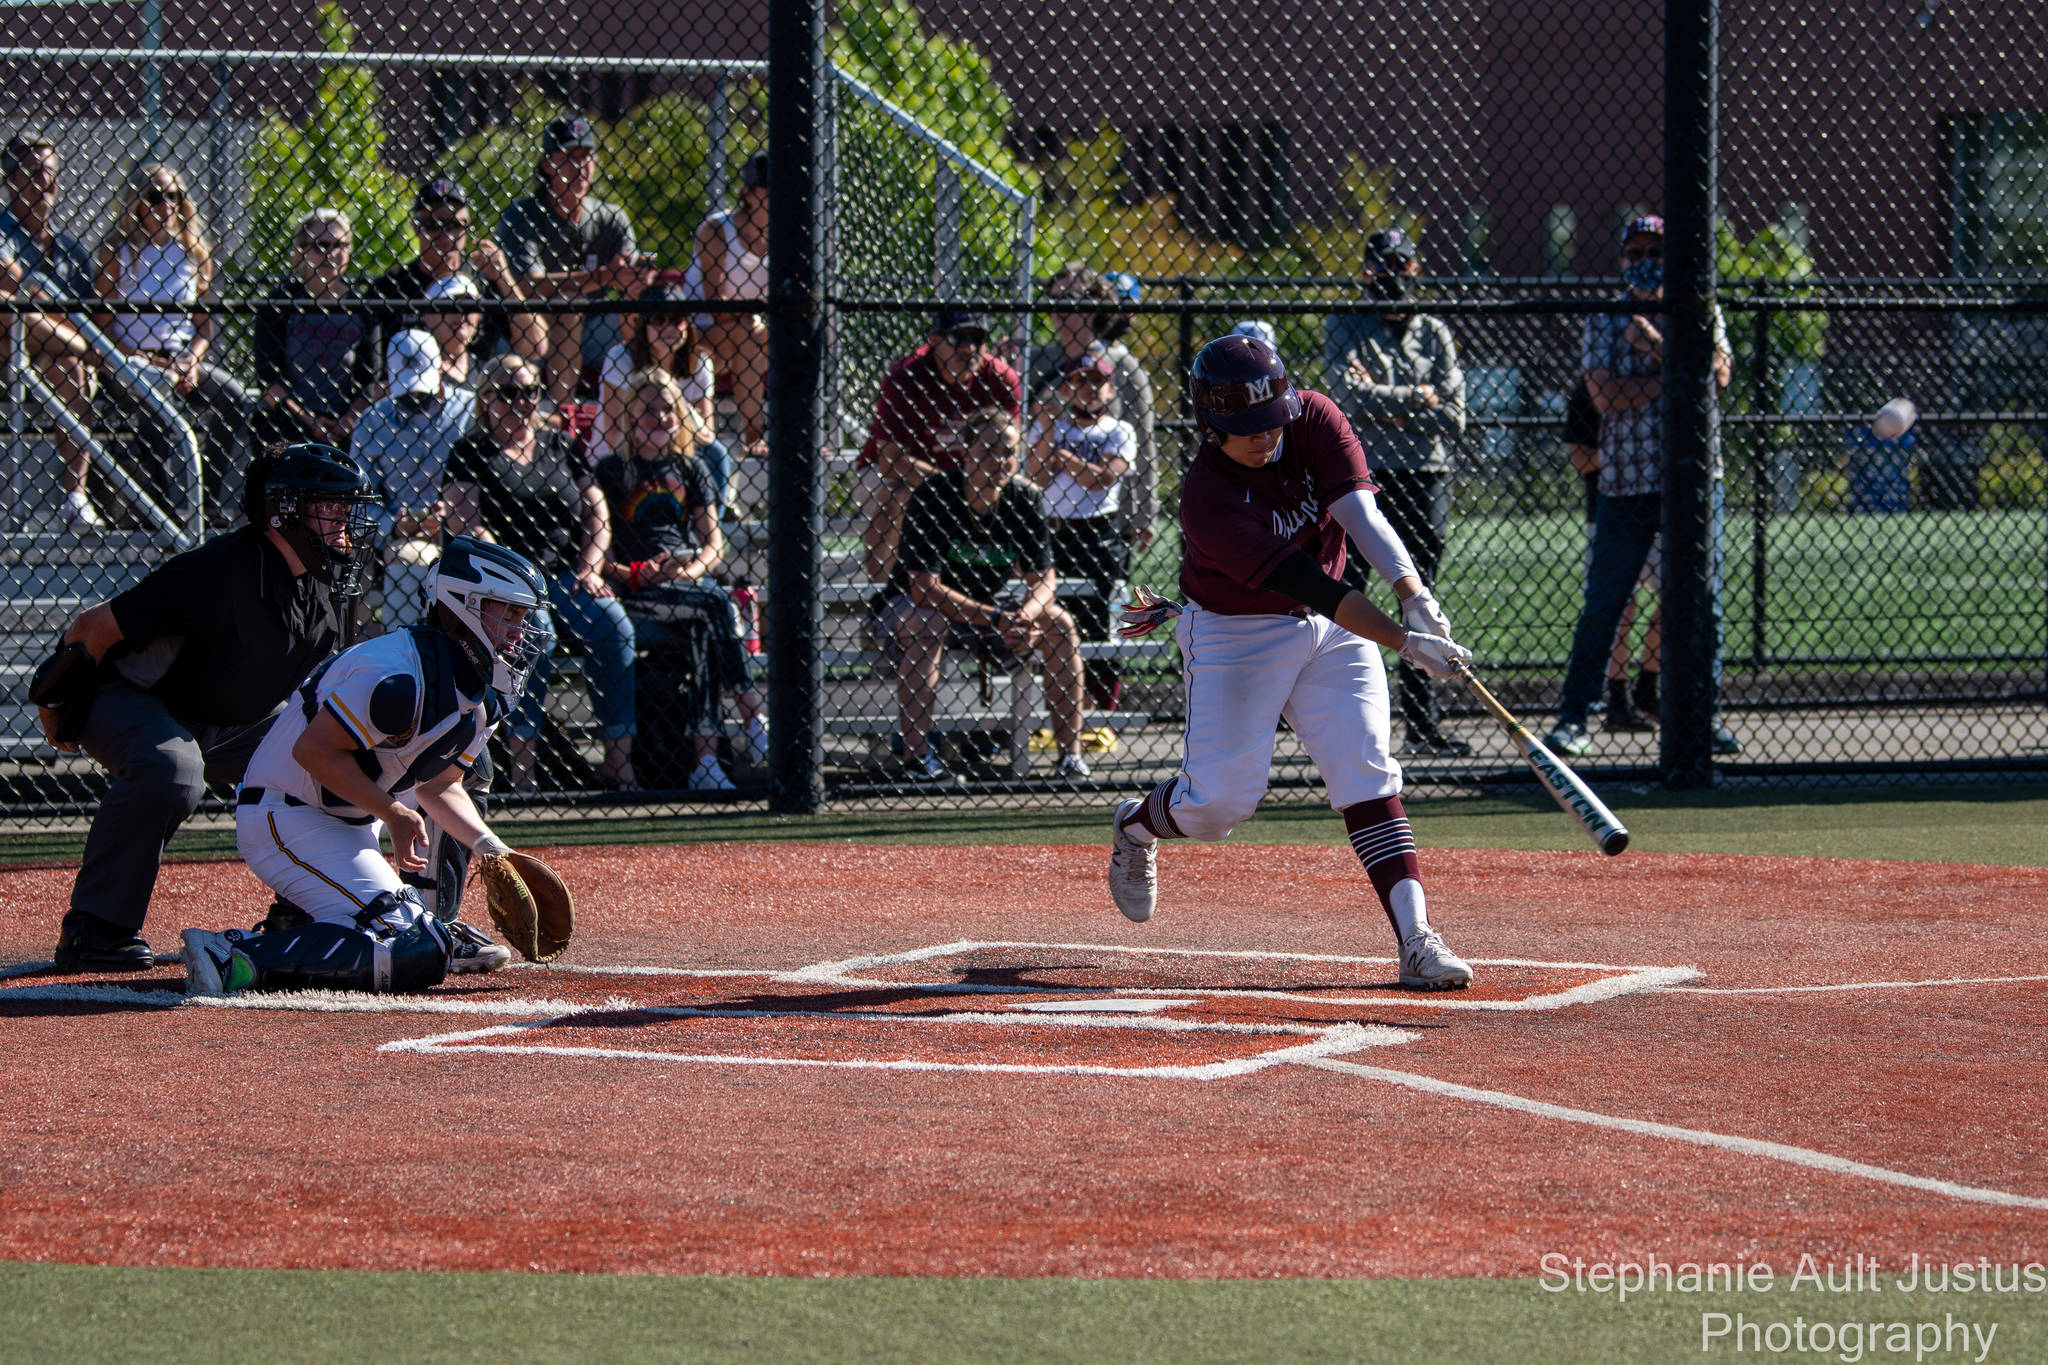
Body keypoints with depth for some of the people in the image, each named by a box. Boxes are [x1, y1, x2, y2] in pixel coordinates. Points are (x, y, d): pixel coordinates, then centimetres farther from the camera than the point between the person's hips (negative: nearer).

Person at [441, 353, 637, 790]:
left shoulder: (560, 445, 19)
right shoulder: (471, 453, 6)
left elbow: (597, 513, 17)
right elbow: (463, 522, -6)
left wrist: (589, 571, 0)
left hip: (566, 573, 4)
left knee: (614, 626, -25)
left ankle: (618, 760, -22)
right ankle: (520, 766, -36)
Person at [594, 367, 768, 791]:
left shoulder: (690, 468, 19)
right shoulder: (612, 472, 7)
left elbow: (713, 541, 14)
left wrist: (692, 571, -8)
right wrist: (635, 575, -16)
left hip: (689, 584, 3)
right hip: (635, 595, -3)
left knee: (702, 634, -31)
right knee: (716, 605, -30)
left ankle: (706, 761, -37)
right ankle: (753, 720, -34)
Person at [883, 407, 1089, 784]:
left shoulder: (1025, 502, -7)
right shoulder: (932, 497, -22)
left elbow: (1043, 579, -7)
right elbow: (923, 587, -28)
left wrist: (1024, 617, -32)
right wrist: (994, 620, -36)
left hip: (989, 607, 4)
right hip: (911, 608, -4)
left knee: (1059, 624, -17)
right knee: (926, 627, -38)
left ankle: (1071, 754, -14)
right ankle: (916, 757, -35)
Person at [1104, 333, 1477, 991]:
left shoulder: (1314, 420, -14)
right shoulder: (1208, 498, -28)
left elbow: (1361, 514, -24)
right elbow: (1305, 583, -34)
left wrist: (1415, 596, -39)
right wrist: (1405, 642, -40)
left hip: (1330, 630, 4)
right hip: (1236, 635, -4)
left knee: (1368, 775, -9)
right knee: (1221, 799, -5)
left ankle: (1416, 939, -16)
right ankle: (1137, 825, 30)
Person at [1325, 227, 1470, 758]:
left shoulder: (1434, 334, 12)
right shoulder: (1345, 329, 4)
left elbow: (1453, 416, 1)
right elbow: (1349, 394, -14)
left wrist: (1384, 406, -8)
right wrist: (1413, 399, -10)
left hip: (1424, 477, 3)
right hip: (1361, 478, -3)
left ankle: (1422, 721, 10)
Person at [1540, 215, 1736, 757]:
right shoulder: (1605, 321, 7)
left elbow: (1717, 377, -8)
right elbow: (1606, 396, -7)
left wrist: (1657, 348, -14)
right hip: (1625, 483, -1)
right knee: (1603, 604, -2)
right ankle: (1574, 716, 3)